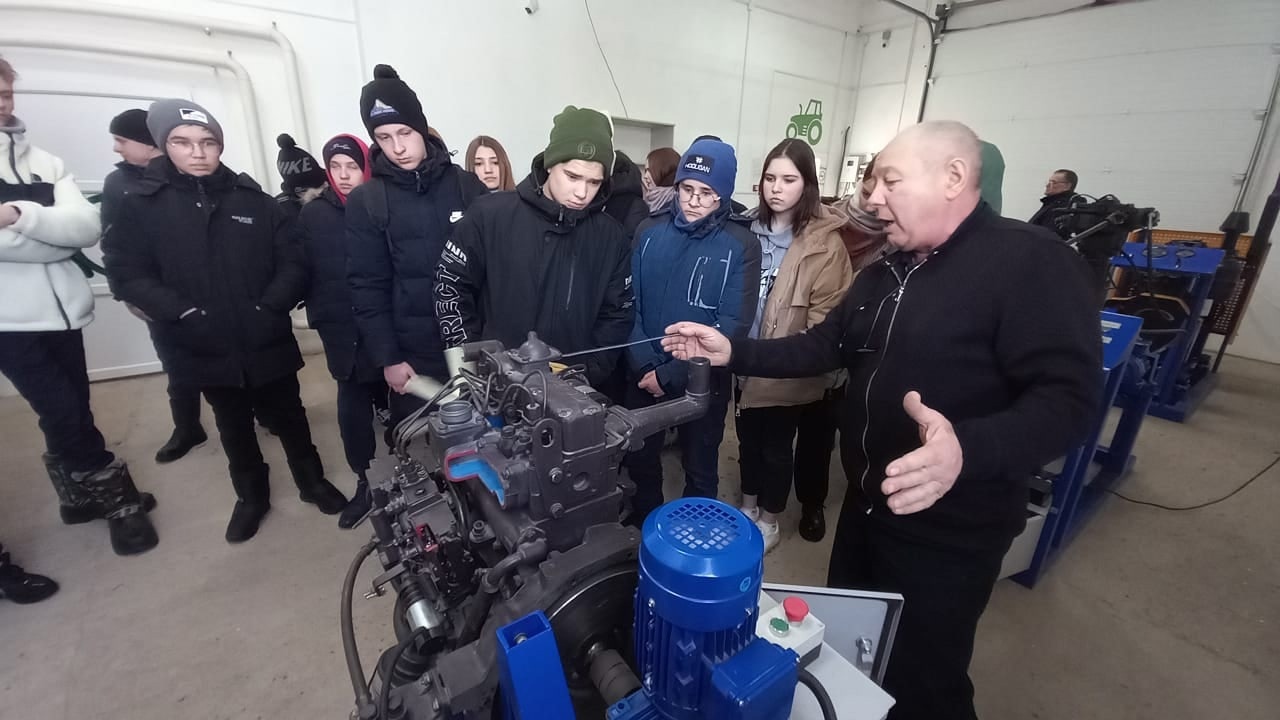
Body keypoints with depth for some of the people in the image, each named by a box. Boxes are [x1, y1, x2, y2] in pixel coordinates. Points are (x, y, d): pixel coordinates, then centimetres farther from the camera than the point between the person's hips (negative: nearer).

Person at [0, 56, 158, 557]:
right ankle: (120, 501, 14)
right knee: (69, 419, -3)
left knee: (66, 416, 14)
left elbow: (87, 228, -5)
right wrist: (52, 235, -13)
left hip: (60, 310, 3)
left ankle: (79, 496, 31)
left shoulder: (42, 162, 9)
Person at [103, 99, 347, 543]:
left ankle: (312, 482, 33)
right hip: (205, 351, 1)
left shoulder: (257, 202, 0)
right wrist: (183, 313, -17)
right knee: (234, 429, 17)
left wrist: (269, 309, -14)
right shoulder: (141, 207, 0)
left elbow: (293, 263, -3)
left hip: (268, 343, 0)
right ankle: (251, 497, 36)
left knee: (289, 419, 14)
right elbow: (126, 274, -4)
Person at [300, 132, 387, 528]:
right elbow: (305, 272, 7)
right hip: (343, 333, 2)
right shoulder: (314, 214, 5)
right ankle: (365, 482, 22)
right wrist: (320, 317, 1)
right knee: (352, 411, 7)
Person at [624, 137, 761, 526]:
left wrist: (671, 375, -19)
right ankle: (642, 533, 46)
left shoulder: (741, 246, -11)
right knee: (639, 461, 20)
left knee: (699, 471, 17)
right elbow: (630, 302, -3)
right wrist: (644, 365, -14)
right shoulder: (649, 231, -2)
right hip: (644, 376, 3)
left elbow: (733, 326, -16)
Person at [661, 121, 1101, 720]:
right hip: (866, 505, 8)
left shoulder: (1031, 262, -18)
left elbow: (1068, 397, -24)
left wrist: (966, 448, -43)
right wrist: (731, 352, -2)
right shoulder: (885, 273, 8)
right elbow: (822, 347, 8)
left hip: (949, 531, -7)